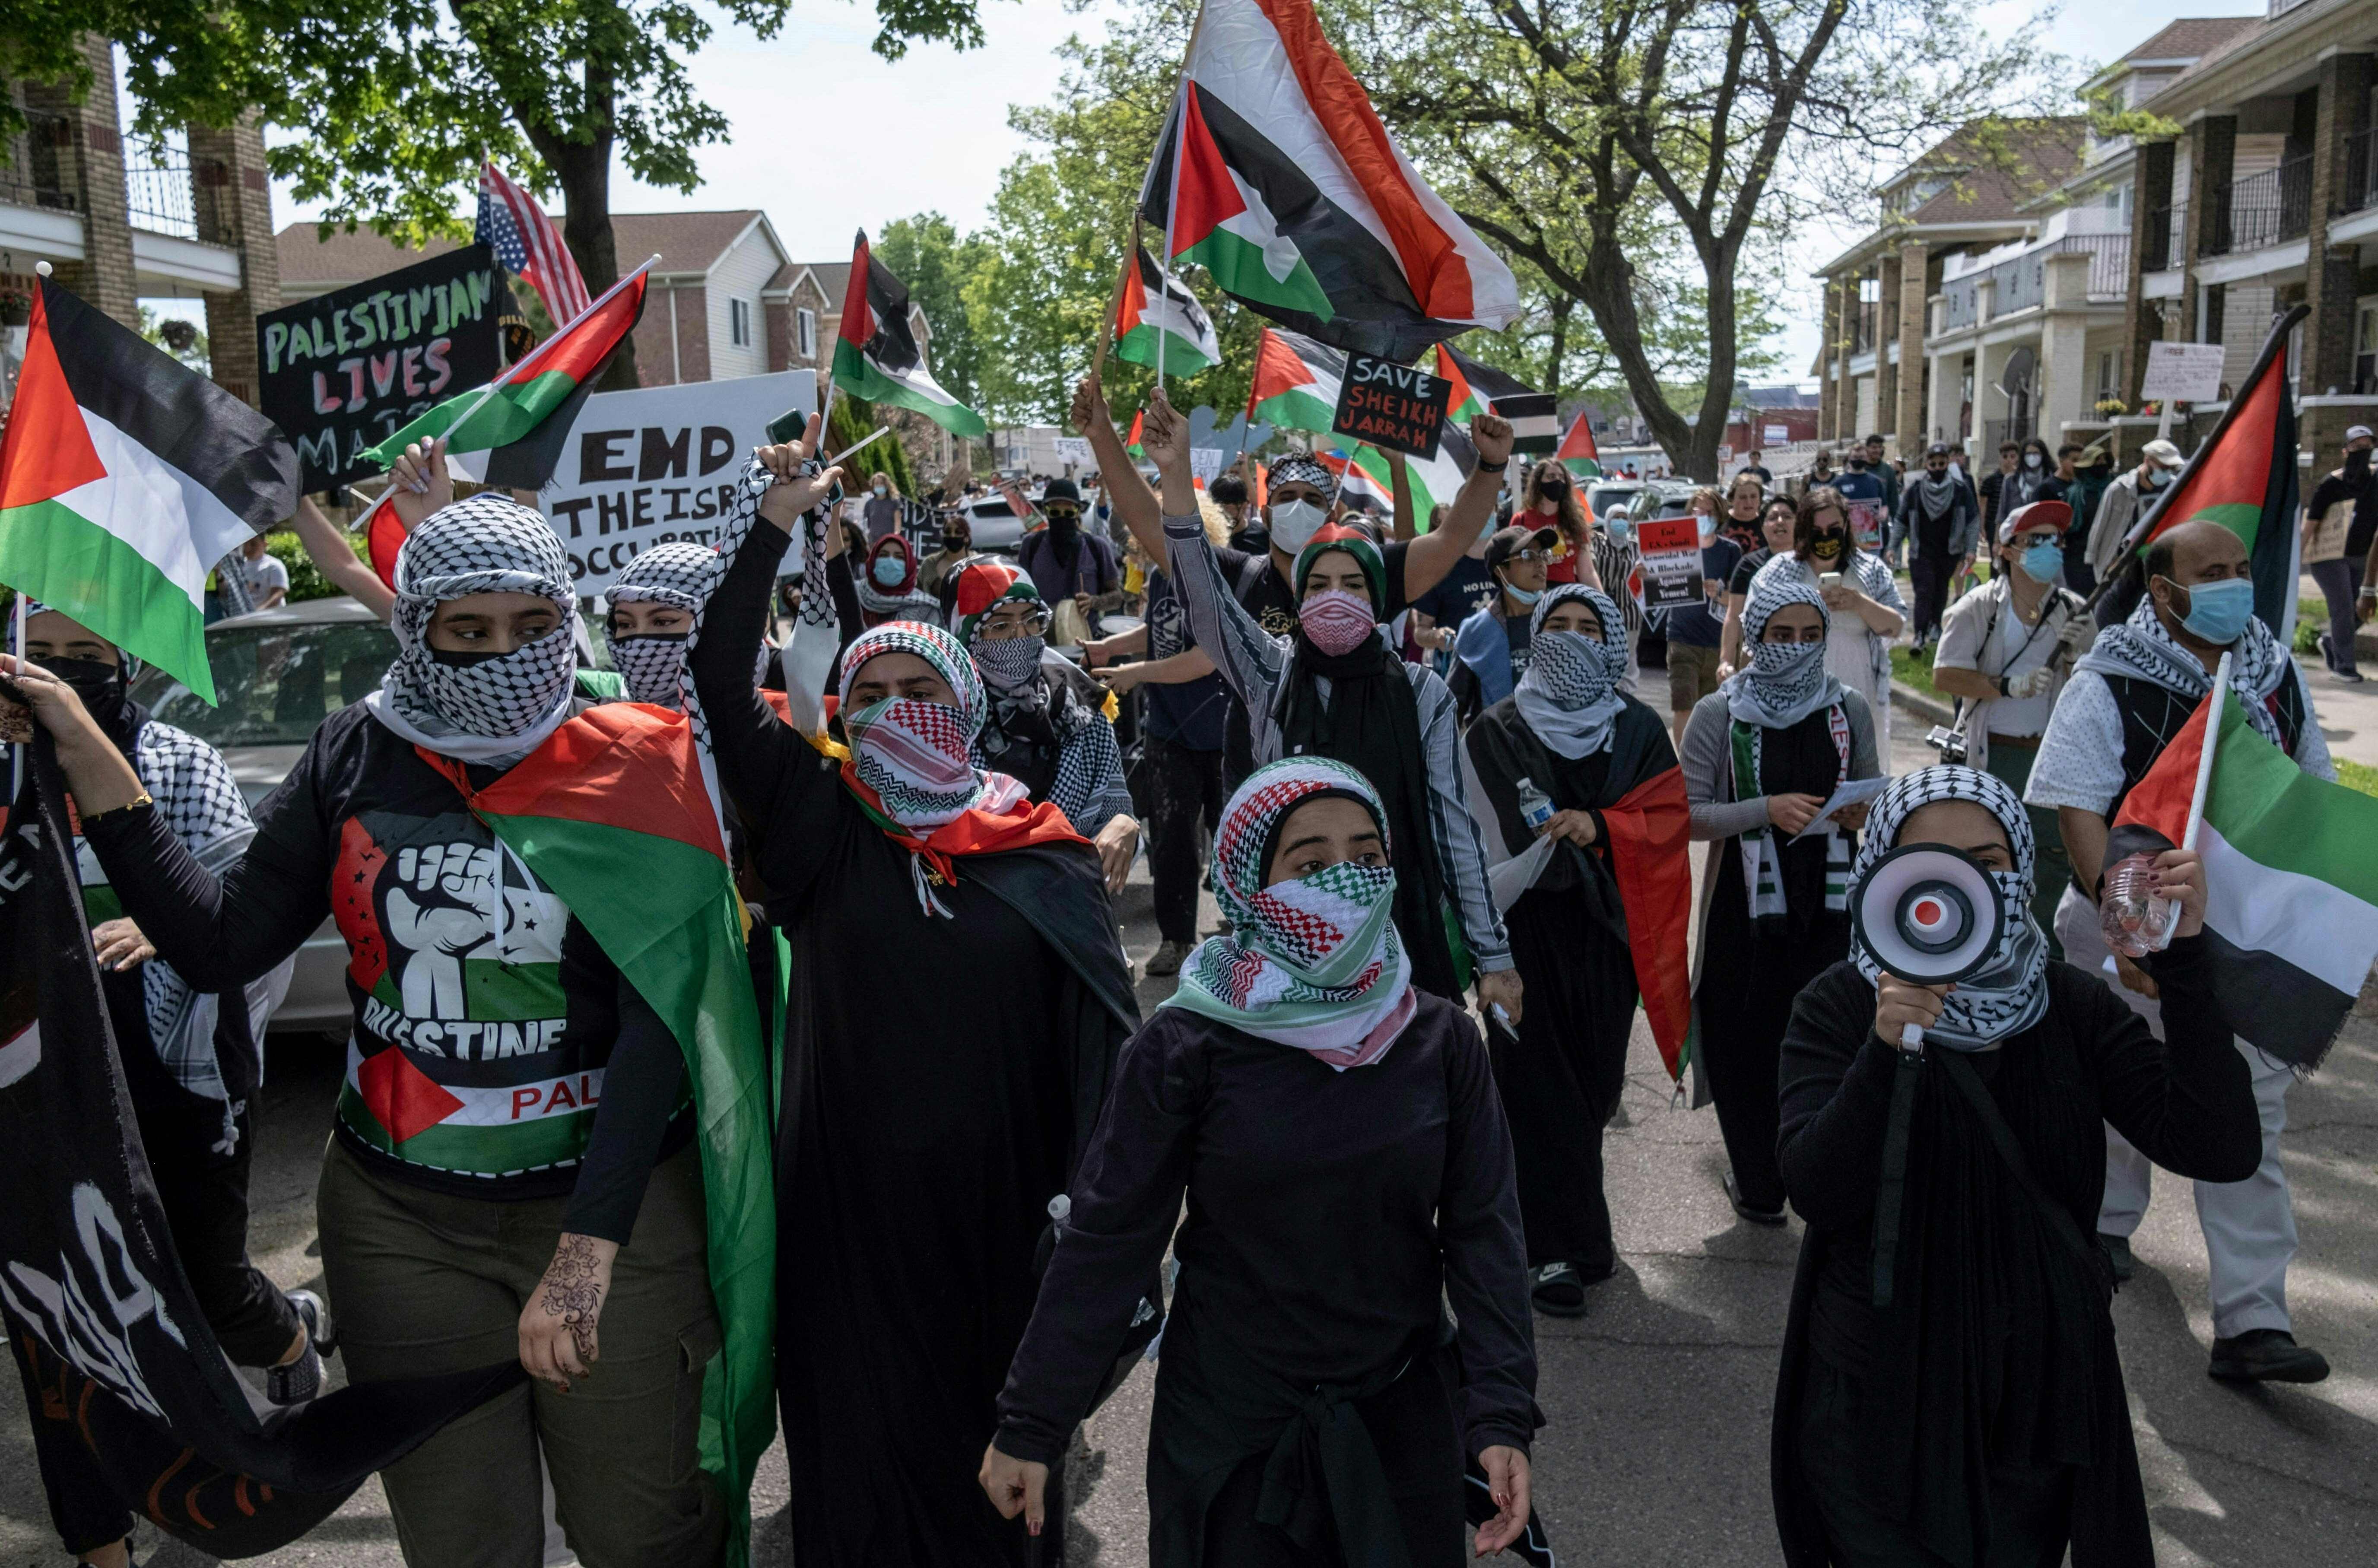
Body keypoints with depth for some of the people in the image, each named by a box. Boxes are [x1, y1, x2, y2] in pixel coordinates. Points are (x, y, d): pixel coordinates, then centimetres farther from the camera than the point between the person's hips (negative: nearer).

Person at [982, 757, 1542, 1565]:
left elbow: (1484, 1228, -4)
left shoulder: (1441, 1041, -7)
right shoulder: (1186, 1049, -15)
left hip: (1402, 1414, 2)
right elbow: (1106, 1237, -11)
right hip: (1228, 1430, -2)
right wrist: (1032, 1424, -7)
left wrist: (1502, 1413, -12)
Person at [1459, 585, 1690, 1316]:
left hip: (1605, 927, 2)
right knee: (1541, 1083, -2)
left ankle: (1568, 1222, 27)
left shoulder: (1638, 729, 8)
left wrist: (1601, 827, -17)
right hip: (1526, 928, -2)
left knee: (1594, 1078, 8)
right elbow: (1476, 837, -1)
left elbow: (1670, 816, 1)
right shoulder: (1494, 732, 1)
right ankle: (1559, 1247, 6)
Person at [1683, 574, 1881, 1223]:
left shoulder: (1849, 710, 5)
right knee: (1747, 1048, 7)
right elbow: (1689, 815, -7)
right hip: (1747, 908, -1)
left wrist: (1866, 810, -7)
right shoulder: (1717, 716, -4)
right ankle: (1757, 1183, 24)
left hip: (1829, 903, 1)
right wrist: (1767, 810, -20)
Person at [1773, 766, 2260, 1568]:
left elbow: (2220, 1151, -15)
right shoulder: (1838, 1008, -12)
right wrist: (1887, 1048, -38)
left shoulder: (2071, 1006, -4)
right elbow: (1817, 1194, -23)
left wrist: (2186, 963, -23)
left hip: (2042, 1397, 3)